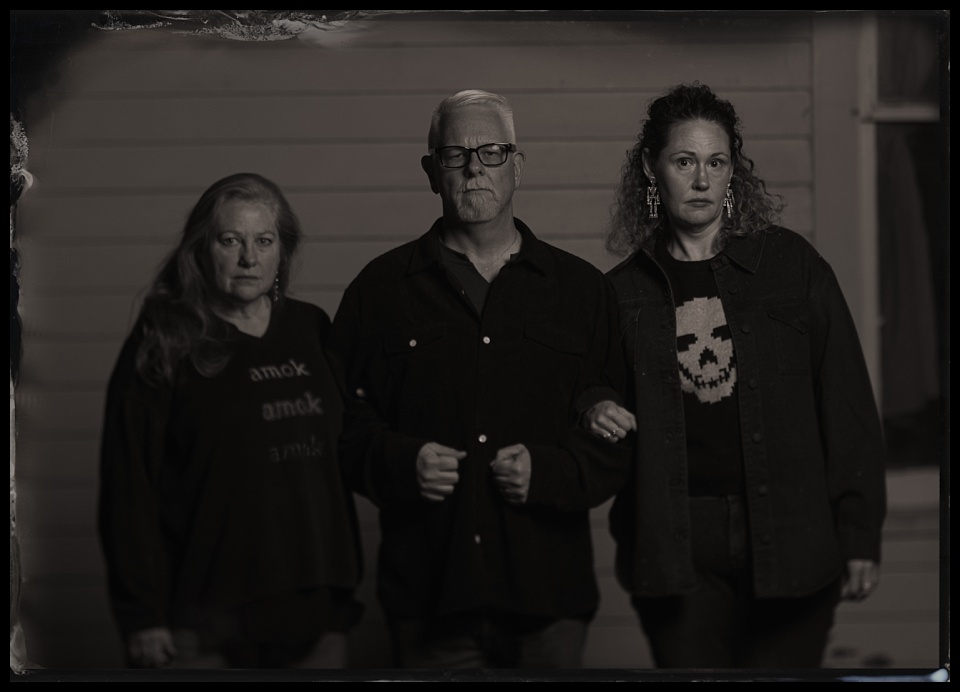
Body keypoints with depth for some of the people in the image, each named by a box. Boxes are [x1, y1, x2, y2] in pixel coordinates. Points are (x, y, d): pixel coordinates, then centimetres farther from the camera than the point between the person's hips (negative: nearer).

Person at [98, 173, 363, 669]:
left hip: (314, 612, 4)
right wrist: (143, 615, -11)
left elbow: (340, 458, 13)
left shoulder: (311, 331, 10)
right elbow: (129, 485, -6)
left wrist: (344, 585, 9)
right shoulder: (163, 345, -3)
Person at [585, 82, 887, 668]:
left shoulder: (791, 263, 4)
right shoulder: (624, 290, 8)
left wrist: (861, 533, -3)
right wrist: (595, 416, -5)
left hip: (789, 539, -1)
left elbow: (847, 402, 2)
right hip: (676, 546, 1)